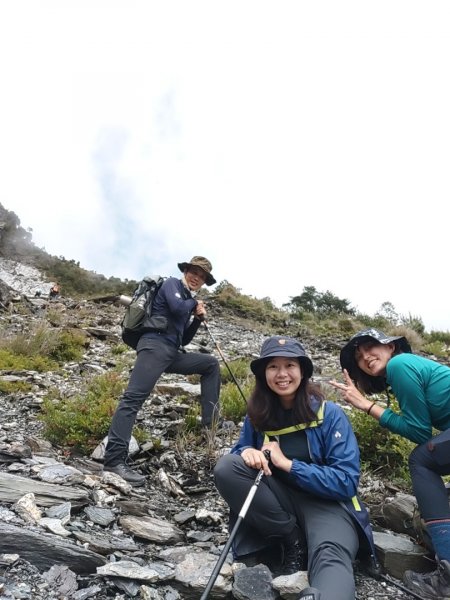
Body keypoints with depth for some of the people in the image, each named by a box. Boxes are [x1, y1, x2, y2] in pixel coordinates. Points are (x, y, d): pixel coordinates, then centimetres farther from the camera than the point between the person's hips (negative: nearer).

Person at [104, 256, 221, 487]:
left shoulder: (188, 301, 26)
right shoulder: (172, 283, 6)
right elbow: (176, 307, -17)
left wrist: (198, 318, 12)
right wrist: (195, 303, 3)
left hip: (173, 353, 9)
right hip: (155, 345, -9)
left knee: (211, 364, 11)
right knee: (134, 397, -17)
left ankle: (210, 420, 6)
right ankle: (114, 459, -20)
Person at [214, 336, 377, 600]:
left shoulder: (330, 414, -11)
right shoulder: (258, 415, 0)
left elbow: (347, 481, -15)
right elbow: (240, 449, 8)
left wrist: (287, 464, -20)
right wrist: (247, 452, -18)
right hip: (281, 501, 4)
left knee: (331, 555, -39)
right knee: (227, 467, -22)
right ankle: (294, 541, -13)